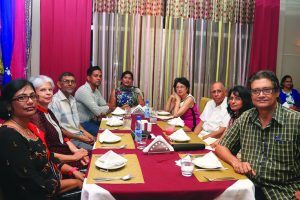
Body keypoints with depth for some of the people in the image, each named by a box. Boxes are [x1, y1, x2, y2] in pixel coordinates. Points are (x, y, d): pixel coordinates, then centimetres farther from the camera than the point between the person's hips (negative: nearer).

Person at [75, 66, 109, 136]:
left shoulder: (96, 90, 9)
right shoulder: (83, 91, -21)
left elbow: (105, 106, 5)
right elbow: (97, 111, -24)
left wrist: (102, 113, -18)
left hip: (92, 120, 8)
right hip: (82, 124, -8)